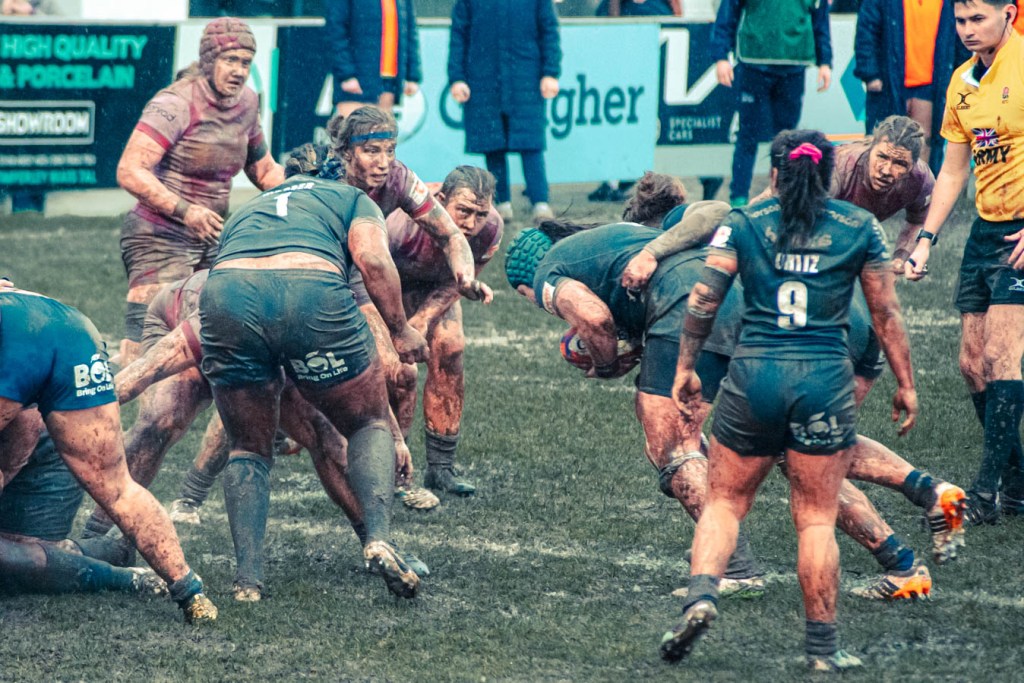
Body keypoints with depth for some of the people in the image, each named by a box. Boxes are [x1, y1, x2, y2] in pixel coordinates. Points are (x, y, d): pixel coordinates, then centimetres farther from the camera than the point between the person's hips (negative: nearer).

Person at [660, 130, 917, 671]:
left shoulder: (744, 223, 7)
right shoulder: (860, 227, 7)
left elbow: (703, 300, 3)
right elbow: (886, 314, 8)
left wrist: (685, 368, 11)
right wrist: (905, 384, 16)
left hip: (753, 375, 0)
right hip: (825, 382, 0)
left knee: (723, 502, 12)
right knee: (816, 519, 6)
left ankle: (701, 594, -13)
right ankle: (822, 646, 7)